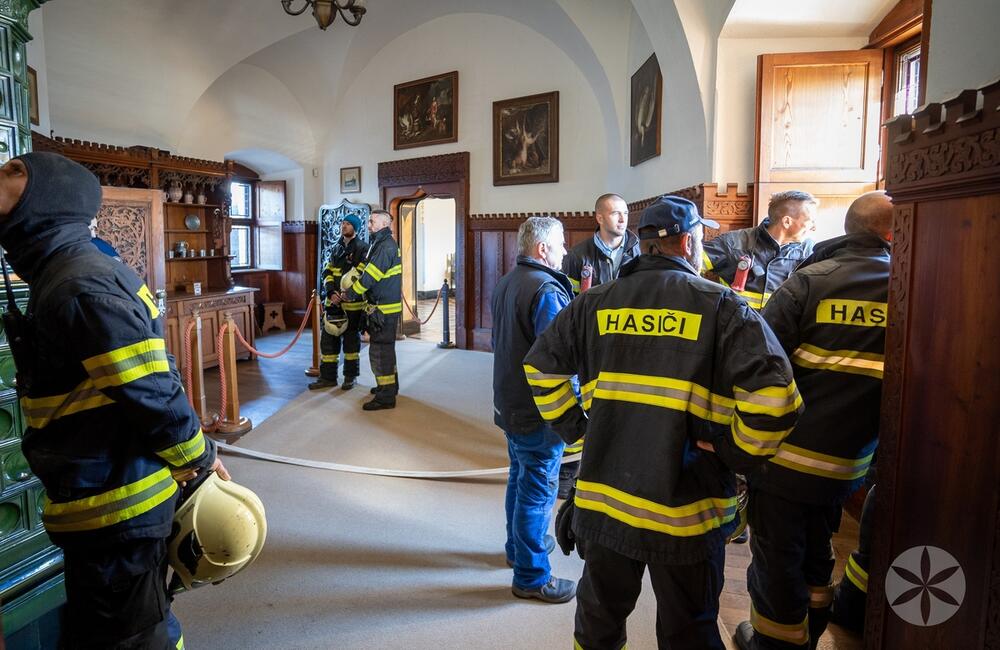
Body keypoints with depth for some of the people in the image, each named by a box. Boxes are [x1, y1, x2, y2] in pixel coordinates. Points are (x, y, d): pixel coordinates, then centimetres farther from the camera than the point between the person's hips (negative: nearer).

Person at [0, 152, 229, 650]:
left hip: (118, 505, -10)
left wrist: (198, 459, -12)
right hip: (105, 499, 10)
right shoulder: (63, 274, 10)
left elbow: (153, 393, -25)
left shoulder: (80, 286, -23)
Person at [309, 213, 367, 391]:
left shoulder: (362, 249, -7)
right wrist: (330, 290, -4)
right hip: (334, 302, 6)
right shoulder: (337, 248, 14)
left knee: (351, 340, 6)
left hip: (352, 304, -6)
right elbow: (328, 272, 14)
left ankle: (350, 376, 21)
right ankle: (328, 376, 17)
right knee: (328, 338, 7)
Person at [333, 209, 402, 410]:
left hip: (384, 309, -10)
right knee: (386, 348, 21)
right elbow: (368, 276, 17)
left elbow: (369, 277, -20)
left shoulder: (386, 246, -17)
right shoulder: (381, 244, 16)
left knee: (379, 351, -7)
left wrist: (348, 295, -10)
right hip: (383, 307, 10)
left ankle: (385, 397, -1)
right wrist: (347, 295, 10)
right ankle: (389, 386, 35)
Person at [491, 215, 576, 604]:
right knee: (538, 491, 2)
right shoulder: (547, 290, -21)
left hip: (510, 404, 10)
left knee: (520, 478, 24)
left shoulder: (505, 284, 9)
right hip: (540, 411, -10)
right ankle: (531, 577, 15)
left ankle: (519, 546, 42)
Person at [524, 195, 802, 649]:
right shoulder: (723, 307, -9)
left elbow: (540, 365, 9)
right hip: (686, 510, -2)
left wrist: (572, 426, 11)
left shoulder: (595, 302, 1)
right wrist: (741, 454, -3)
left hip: (602, 498, 3)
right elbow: (774, 396, -19)